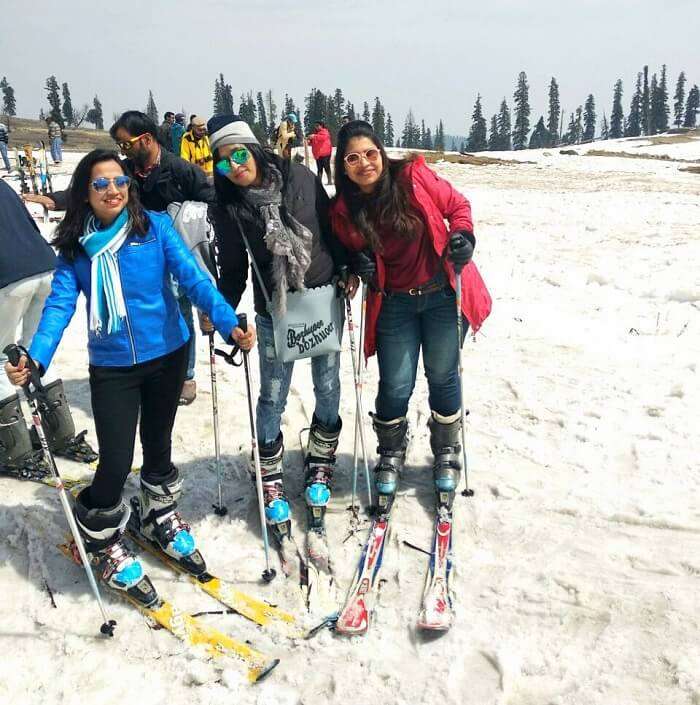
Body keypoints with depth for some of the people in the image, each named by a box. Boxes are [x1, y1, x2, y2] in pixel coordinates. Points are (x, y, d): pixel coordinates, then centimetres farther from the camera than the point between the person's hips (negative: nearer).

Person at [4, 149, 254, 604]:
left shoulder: (155, 227, -6)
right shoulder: (75, 246, -2)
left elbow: (192, 277, -15)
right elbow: (60, 305, -9)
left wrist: (229, 323, -29)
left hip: (167, 355, 0)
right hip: (111, 368, 0)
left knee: (159, 445, 17)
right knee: (116, 462, -5)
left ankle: (161, 519, 44)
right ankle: (102, 542, 24)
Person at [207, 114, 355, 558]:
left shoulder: (300, 178, -4)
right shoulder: (228, 205, -4)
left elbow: (332, 226, 6)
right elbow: (233, 267, 2)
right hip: (275, 312, -1)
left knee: (328, 389, 9)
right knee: (273, 399, 2)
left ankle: (319, 469, 31)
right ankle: (271, 482, 21)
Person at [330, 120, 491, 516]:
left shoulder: (414, 178, -11)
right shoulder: (344, 211, -4)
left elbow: (457, 205, 1)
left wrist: (463, 235, -18)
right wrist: (357, 265, -11)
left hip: (443, 293, -1)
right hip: (394, 304, 2)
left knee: (442, 376, 9)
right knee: (395, 387, 3)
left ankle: (447, 457, 31)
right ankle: (391, 457, 29)